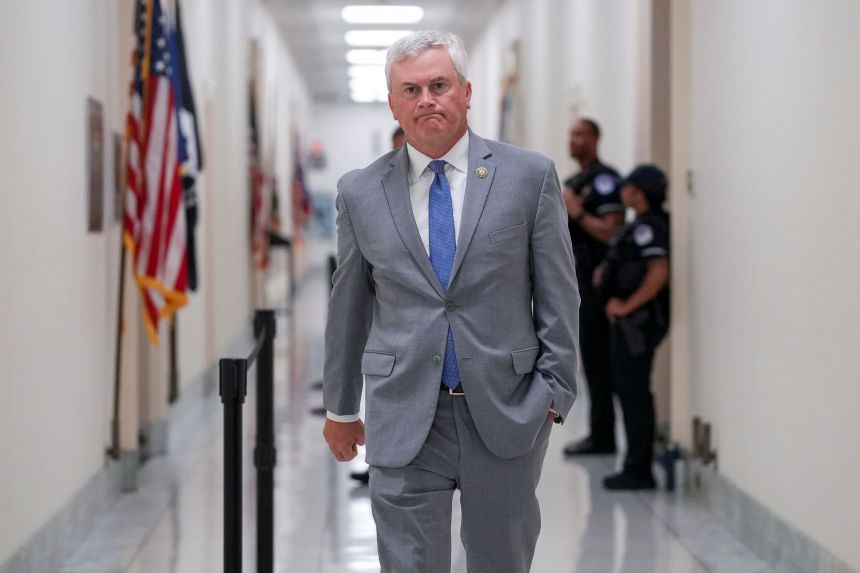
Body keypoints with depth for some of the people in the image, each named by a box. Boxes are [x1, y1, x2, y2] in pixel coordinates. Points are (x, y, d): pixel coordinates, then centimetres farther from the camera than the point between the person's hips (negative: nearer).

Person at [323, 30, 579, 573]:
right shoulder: (361, 192, 4)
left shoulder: (530, 175, -1)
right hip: (404, 418, 1)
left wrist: (554, 392, -5)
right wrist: (341, 407, 17)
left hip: (506, 409, 0)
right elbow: (348, 307, 12)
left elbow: (558, 296, 1)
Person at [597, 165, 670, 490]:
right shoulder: (642, 226, 14)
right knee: (630, 391, 14)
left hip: (637, 320, -10)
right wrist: (609, 274, 11)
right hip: (631, 321, 10)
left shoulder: (648, 228, -17)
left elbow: (659, 273, -28)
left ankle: (639, 472, -1)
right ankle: (636, 468, 19)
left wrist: (626, 306, -21)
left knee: (634, 393, -6)